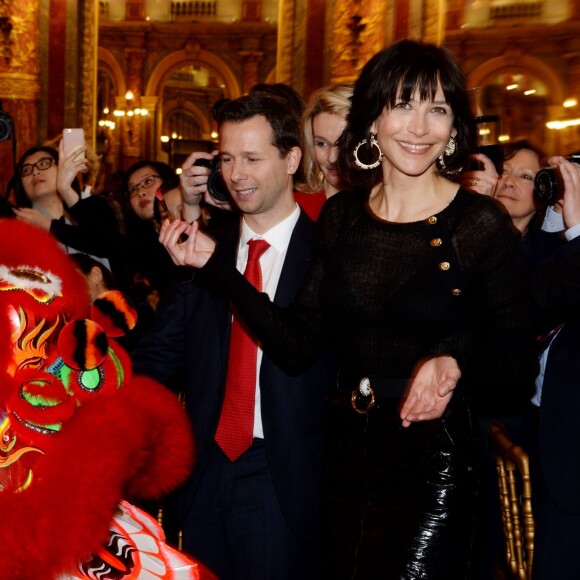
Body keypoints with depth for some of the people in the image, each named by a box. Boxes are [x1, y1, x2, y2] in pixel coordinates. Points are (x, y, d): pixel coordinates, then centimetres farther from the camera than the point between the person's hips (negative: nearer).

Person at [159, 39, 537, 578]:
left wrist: (458, 364, -25)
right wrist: (215, 265, -7)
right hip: (345, 456, 4)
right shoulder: (341, 216, 2)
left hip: (432, 467, -4)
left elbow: (517, 352, -5)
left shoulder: (481, 224, -10)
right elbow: (296, 346, -2)